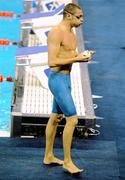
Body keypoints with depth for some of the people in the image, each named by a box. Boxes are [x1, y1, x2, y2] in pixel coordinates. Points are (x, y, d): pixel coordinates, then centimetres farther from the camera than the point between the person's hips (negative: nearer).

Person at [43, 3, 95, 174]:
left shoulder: (71, 33, 11)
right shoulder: (56, 33, -20)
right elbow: (52, 62, -24)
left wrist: (82, 56, 0)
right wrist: (76, 58, -23)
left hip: (66, 79, 10)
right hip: (57, 80, -10)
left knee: (55, 118, 17)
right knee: (72, 119, -11)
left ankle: (48, 156, 29)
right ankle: (67, 161, -2)